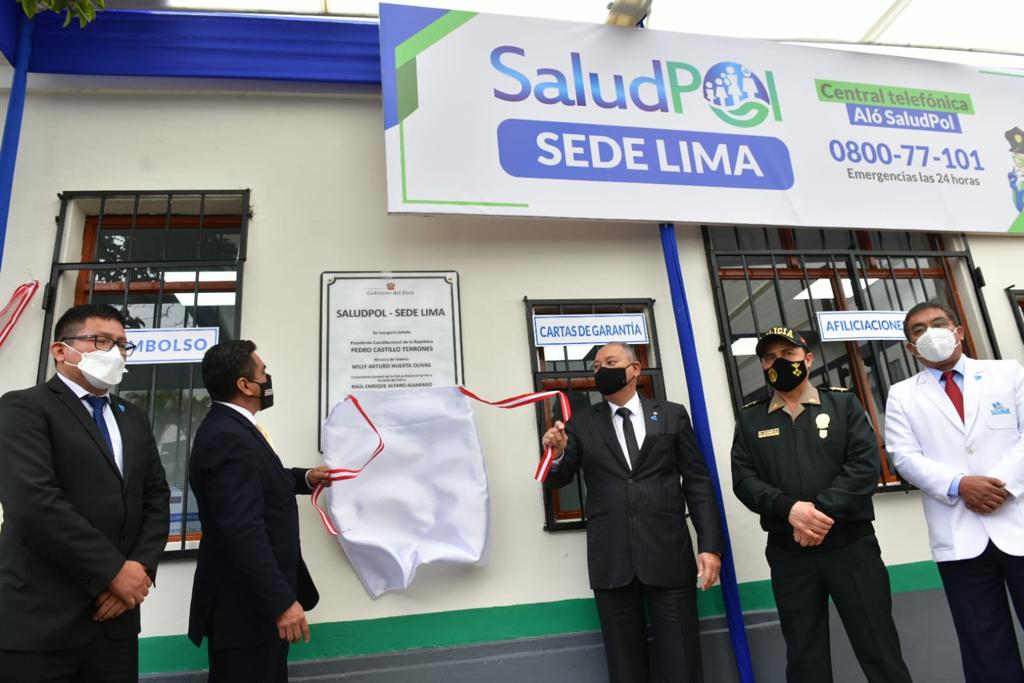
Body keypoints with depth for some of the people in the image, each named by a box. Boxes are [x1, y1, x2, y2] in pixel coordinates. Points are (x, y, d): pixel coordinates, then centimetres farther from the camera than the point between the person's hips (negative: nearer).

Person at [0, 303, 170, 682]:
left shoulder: (133, 418, 14)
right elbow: (33, 502, -19)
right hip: (40, 621, -6)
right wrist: (114, 571, -17)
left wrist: (141, 565, -7)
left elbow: (156, 498, 10)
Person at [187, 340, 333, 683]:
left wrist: (304, 478, 14)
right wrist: (282, 601, -28)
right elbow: (243, 530, -30)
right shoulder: (227, 437, -25)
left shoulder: (231, 426, 8)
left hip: (257, 596, 10)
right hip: (246, 603, -10)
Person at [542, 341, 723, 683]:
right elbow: (558, 479, 8)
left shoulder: (672, 414, 8)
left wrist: (710, 545, -4)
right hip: (611, 562, 1)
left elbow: (698, 483, 5)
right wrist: (557, 451, -14)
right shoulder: (582, 423, 9)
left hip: (669, 556, 0)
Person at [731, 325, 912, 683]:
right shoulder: (750, 419, 8)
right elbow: (744, 479, -1)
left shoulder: (843, 403, 6)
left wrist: (824, 510, -17)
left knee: (879, 650, 5)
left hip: (851, 544, -1)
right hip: (788, 553, 2)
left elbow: (866, 463, -6)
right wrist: (789, 508, -18)